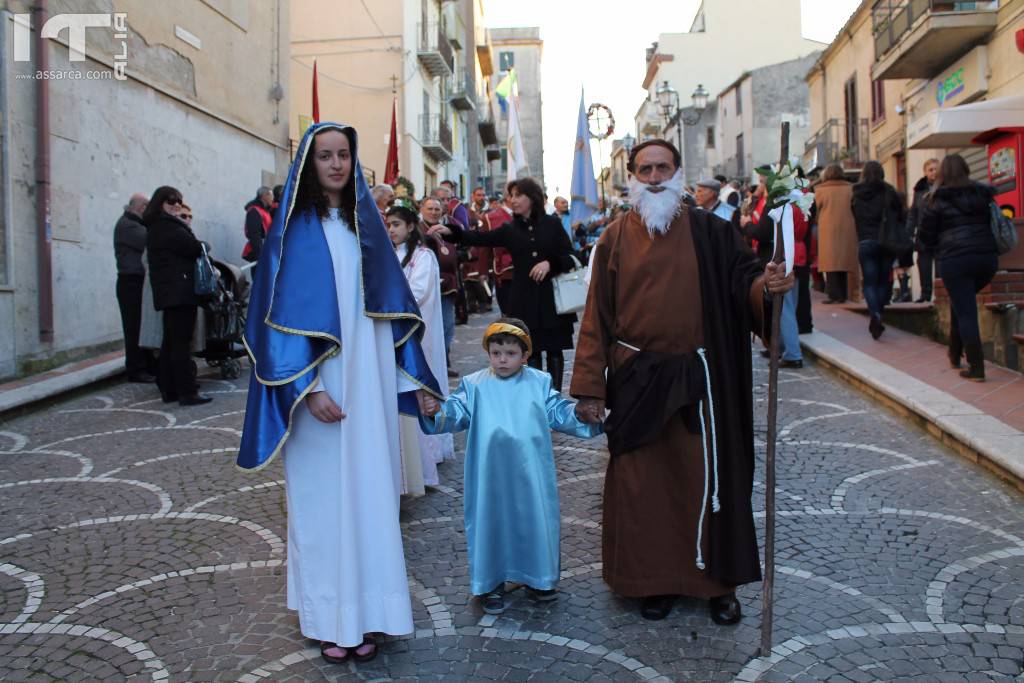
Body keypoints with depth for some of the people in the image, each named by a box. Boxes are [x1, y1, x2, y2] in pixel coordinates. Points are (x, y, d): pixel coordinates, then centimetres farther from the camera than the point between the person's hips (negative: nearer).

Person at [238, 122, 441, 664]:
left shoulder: (367, 223, 10)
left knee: (368, 491, 7)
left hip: (369, 381, 4)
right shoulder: (293, 228, -1)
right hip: (316, 385, -3)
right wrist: (306, 389, -17)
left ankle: (365, 612, 20)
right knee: (321, 495, 4)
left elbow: (395, 303, 11)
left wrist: (413, 376, 7)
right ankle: (327, 617, 18)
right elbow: (278, 315, -7)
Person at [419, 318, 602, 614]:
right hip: (491, 475, -1)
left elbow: (560, 413, 5)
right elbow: (457, 412, -8)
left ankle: (538, 578, 34)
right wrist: (438, 412, -29)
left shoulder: (540, 383, 4)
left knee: (536, 521, 12)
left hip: (530, 475, 1)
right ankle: (491, 583, 25)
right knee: (491, 524, 7)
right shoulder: (474, 385, 0)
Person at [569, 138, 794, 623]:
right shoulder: (616, 239, 2)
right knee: (641, 483, 7)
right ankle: (654, 580, 25)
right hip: (636, 381, 1)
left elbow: (742, 274, -3)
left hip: (697, 379, 0)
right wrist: (589, 387, -5)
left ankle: (718, 581, 25)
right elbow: (597, 315, 0)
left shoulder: (705, 231, 1)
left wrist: (765, 285, -29)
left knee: (708, 477, 6)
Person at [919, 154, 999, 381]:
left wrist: (939, 246, 21)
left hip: (955, 260, -4)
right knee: (961, 302, 24)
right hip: (988, 257, 4)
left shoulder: (935, 200, 1)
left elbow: (926, 237, 3)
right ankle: (955, 354, 27)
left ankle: (976, 368, -5)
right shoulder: (983, 194, 12)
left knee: (965, 313, -2)